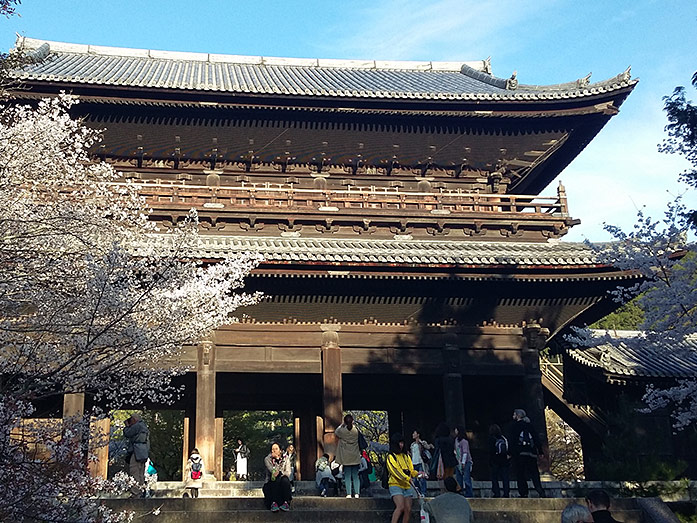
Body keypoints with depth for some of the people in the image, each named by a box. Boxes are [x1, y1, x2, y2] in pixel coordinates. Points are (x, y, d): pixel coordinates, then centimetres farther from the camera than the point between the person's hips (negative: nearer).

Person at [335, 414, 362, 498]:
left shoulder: (342, 431, -12)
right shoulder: (356, 431, -9)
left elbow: (336, 432, 11)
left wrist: (342, 425, 12)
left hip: (346, 458, -1)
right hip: (355, 457, 1)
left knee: (347, 476, 4)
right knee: (355, 475, 8)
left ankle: (348, 494, 1)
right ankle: (356, 493, 4)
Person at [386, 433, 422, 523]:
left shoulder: (406, 456, 18)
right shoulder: (391, 457, -2)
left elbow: (411, 470, 16)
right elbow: (395, 471, -15)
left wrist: (417, 473, -5)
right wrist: (407, 478, -25)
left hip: (407, 486, 6)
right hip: (396, 485, -6)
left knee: (408, 510, -1)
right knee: (400, 507, -23)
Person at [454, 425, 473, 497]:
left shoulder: (464, 440, -12)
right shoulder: (456, 439, 13)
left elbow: (465, 452, -14)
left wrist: (463, 462, -17)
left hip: (465, 462, -9)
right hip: (458, 462, 9)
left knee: (466, 478, -8)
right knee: (458, 478, 8)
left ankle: (469, 494, -5)